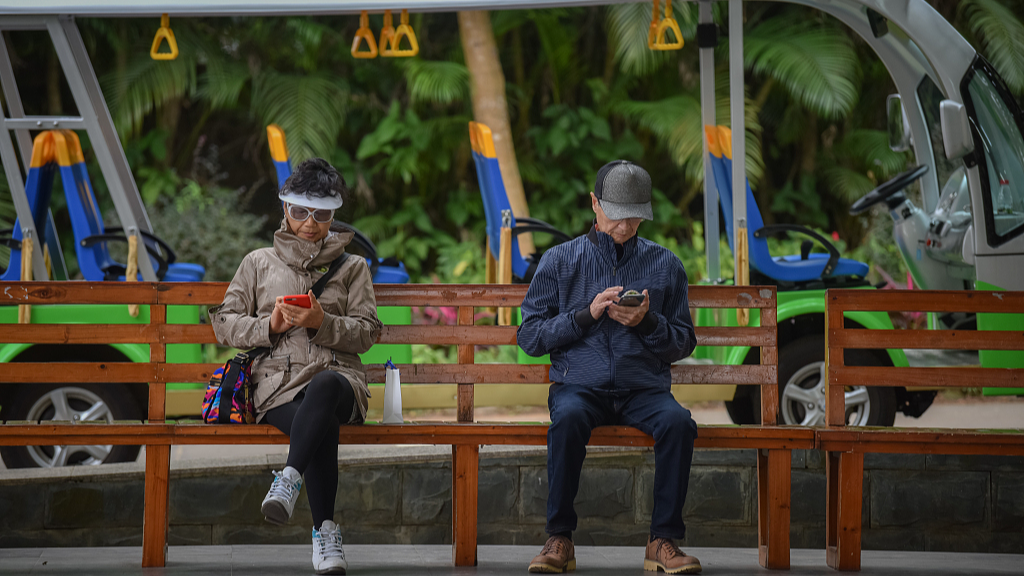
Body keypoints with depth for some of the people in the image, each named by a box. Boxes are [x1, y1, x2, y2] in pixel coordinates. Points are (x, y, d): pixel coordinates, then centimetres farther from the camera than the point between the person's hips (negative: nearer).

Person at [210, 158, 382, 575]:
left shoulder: (352, 268, 21)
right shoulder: (259, 262, 22)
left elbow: (366, 333, 10)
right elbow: (225, 323, 17)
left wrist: (323, 323, -9)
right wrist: (269, 326, -2)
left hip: (338, 375, 0)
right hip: (279, 380, 0)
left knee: (324, 386, -43)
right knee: (322, 430, -37)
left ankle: (289, 479, -49)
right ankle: (325, 532, -35)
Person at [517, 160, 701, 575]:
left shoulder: (665, 265, 13)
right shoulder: (560, 261, 9)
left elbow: (684, 343, 13)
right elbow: (529, 337, 5)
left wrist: (647, 322, -8)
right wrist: (587, 314, -9)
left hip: (644, 388, 1)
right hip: (580, 386, -1)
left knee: (677, 421, -32)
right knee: (568, 418, -36)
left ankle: (664, 541, -23)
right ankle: (559, 539, -25)